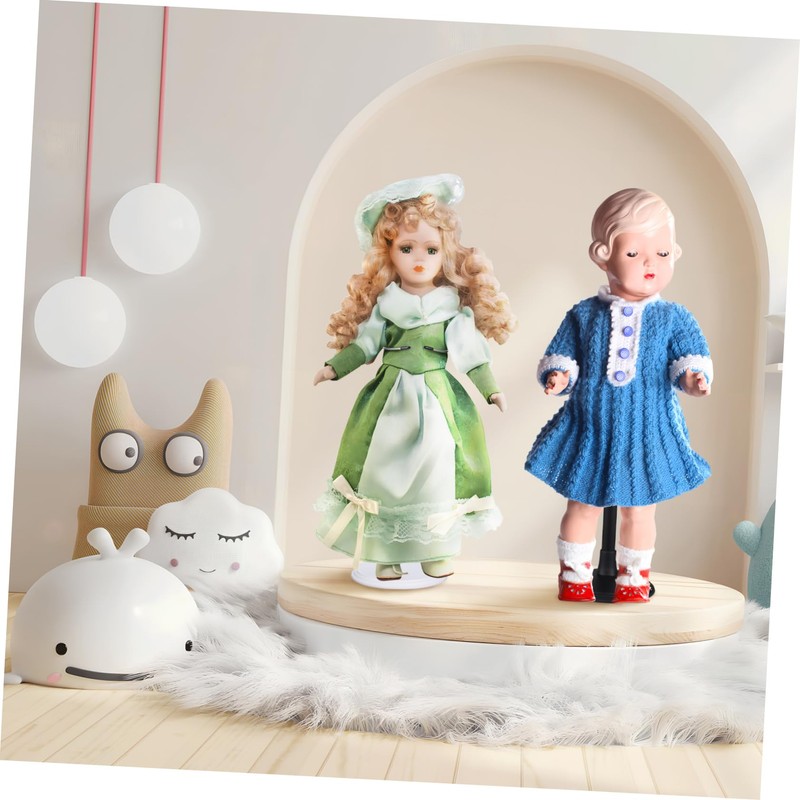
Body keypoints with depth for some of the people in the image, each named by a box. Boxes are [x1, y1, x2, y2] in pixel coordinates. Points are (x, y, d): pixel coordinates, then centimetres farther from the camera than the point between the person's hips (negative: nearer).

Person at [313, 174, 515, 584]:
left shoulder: (454, 305, 0)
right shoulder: (384, 303, 1)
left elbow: (472, 351, 5)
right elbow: (365, 342, 7)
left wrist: (490, 388, 4)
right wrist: (336, 366, 0)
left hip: (441, 400, 0)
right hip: (393, 400, 1)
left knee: (438, 469, 3)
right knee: (386, 470, 2)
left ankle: (438, 550, 18)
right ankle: (386, 552, 13)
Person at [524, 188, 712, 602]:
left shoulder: (673, 318, -2)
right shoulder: (584, 315, -2)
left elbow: (691, 356, -6)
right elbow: (561, 355, 1)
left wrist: (692, 376, -28)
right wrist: (557, 375, -19)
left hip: (647, 434, 0)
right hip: (590, 432, 0)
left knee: (638, 510, 11)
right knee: (582, 506, 11)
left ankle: (633, 577, 28)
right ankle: (574, 574, 26)